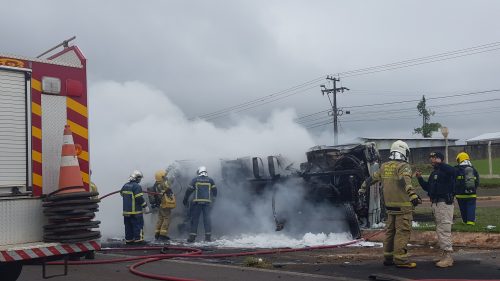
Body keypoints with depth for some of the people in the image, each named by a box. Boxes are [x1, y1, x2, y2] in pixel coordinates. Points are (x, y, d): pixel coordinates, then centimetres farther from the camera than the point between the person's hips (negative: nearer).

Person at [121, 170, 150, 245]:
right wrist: (145, 207, -9)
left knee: (128, 226, 13)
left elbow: (122, 194, 26)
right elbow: (140, 198, -18)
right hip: (135, 211, -8)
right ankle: (138, 239, -3)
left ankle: (128, 239, 17)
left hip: (126, 210, 8)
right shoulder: (137, 186, -15)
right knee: (138, 225, -1)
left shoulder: (125, 186, 9)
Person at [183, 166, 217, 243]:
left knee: (194, 219, 1)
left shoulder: (195, 180, 4)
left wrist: (185, 199, 13)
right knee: (207, 219, 5)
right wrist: (213, 198, 31)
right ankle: (208, 236, 1)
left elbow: (189, 190, 3)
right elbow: (214, 190, 13)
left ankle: (192, 236, -2)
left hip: (197, 202, -1)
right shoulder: (210, 180, 8)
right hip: (207, 202, 1)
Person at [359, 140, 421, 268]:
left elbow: (372, 178, 23)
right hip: (403, 205, -7)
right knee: (402, 232, -5)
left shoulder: (384, 166, 11)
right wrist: (413, 196, -42)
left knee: (390, 231, 15)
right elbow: (406, 182, -29)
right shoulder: (403, 166, -10)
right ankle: (400, 259, -7)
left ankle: (388, 258, 21)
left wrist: (363, 188, 39)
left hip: (390, 205, 7)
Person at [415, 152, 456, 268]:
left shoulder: (445, 170, -10)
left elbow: (452, 171, -34)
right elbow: (427, 187, 23)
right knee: (439, 230, 16)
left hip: (444, 203, -10)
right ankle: (443, 254, 25)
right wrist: (420, 178, 12)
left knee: (444, 230, -11)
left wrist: (440, 163, -31)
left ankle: (448, 257, -9)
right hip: (435, 203, 10)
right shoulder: (433, 173, 20)